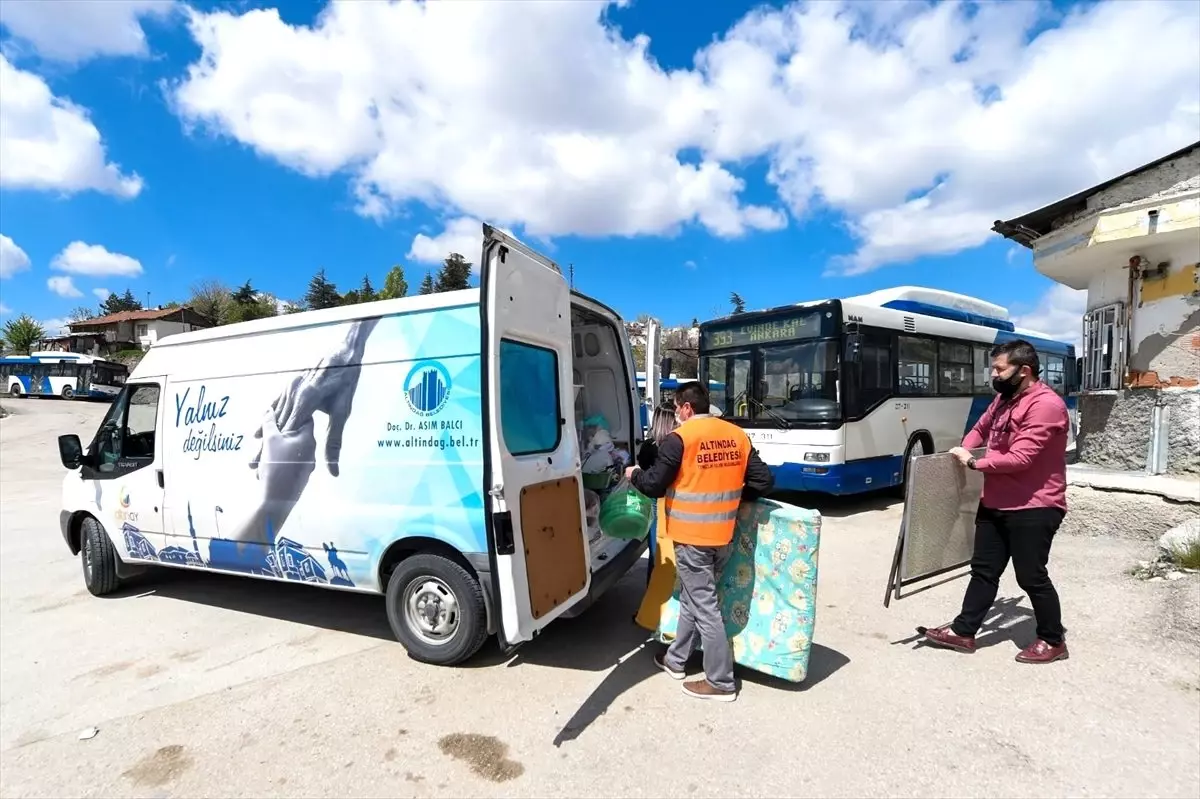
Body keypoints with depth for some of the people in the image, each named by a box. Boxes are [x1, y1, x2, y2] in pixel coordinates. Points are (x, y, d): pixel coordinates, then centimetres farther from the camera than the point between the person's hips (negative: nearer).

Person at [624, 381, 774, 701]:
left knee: (704, 606, 4)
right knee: (693, 597, 20)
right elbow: (764, 480, 5)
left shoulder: (679, 439, -14)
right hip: (723, 536, 7)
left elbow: (655, 485, -12)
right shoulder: (737, 435, 4)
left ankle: (721, 682, 15)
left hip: (691, 536, -7)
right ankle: (676, 660, 34)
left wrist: (634, 475, 9)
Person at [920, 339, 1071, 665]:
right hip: (996, 504, 9)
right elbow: (980, 428, 26)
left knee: (1032, 577, 5)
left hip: (1033, 508, -9)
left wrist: (973, 462, -13)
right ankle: (963, 632, 22)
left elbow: (1019, 457, -24)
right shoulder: (1004, 399, 10)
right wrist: (963, 451, 10)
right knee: (984, 571, 13)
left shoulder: (1046, 404, -19)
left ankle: (1053, 641, 27)